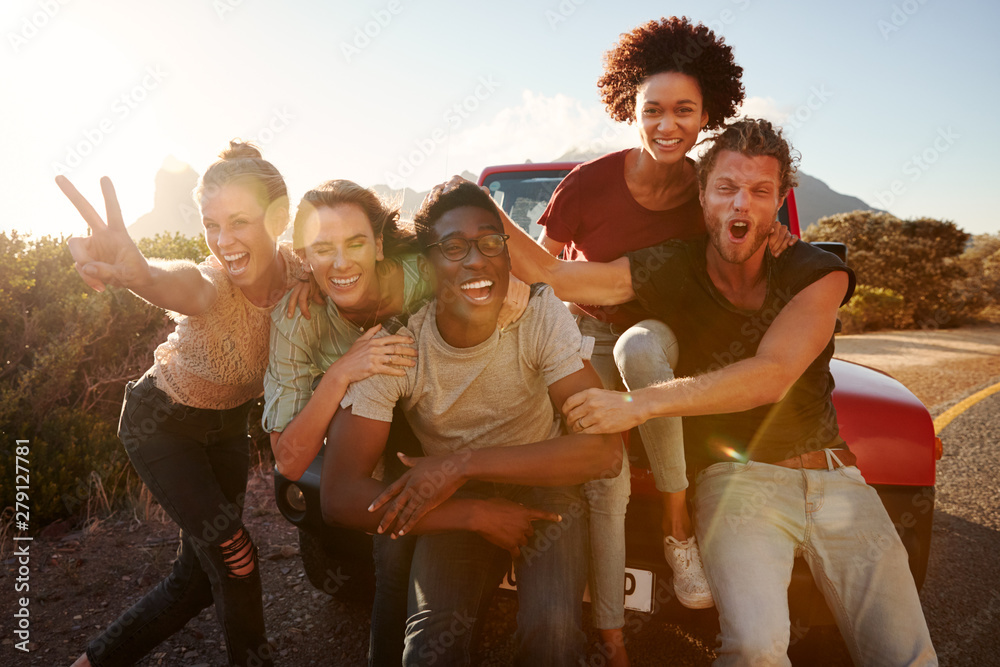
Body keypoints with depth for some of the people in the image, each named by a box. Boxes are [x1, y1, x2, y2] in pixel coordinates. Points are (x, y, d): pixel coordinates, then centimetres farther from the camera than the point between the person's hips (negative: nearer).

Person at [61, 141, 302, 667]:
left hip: (228, 425, 5)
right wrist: (137, 272, -81)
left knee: (202, 574, 9)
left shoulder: (297, 271, -19)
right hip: (160, 422, -5)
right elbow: (184, 287, -58)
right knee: (232, 556, -12)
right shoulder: (213, 283, -33)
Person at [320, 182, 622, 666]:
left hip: (543, 485, 0)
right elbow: (339, 497, -21)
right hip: (456, 504, 1)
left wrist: (463, 463, -29)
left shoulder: (541, 314, -19)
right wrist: (478, 515, -25)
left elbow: (605, 449, -25)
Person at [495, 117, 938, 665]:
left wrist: (637, 404, -27)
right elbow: (551, 274, -2)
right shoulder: (668, 269, -2)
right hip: (736, 480, -2)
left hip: (832, 478, 2)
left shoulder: (817, 274, -4)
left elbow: (771, 376, -20)